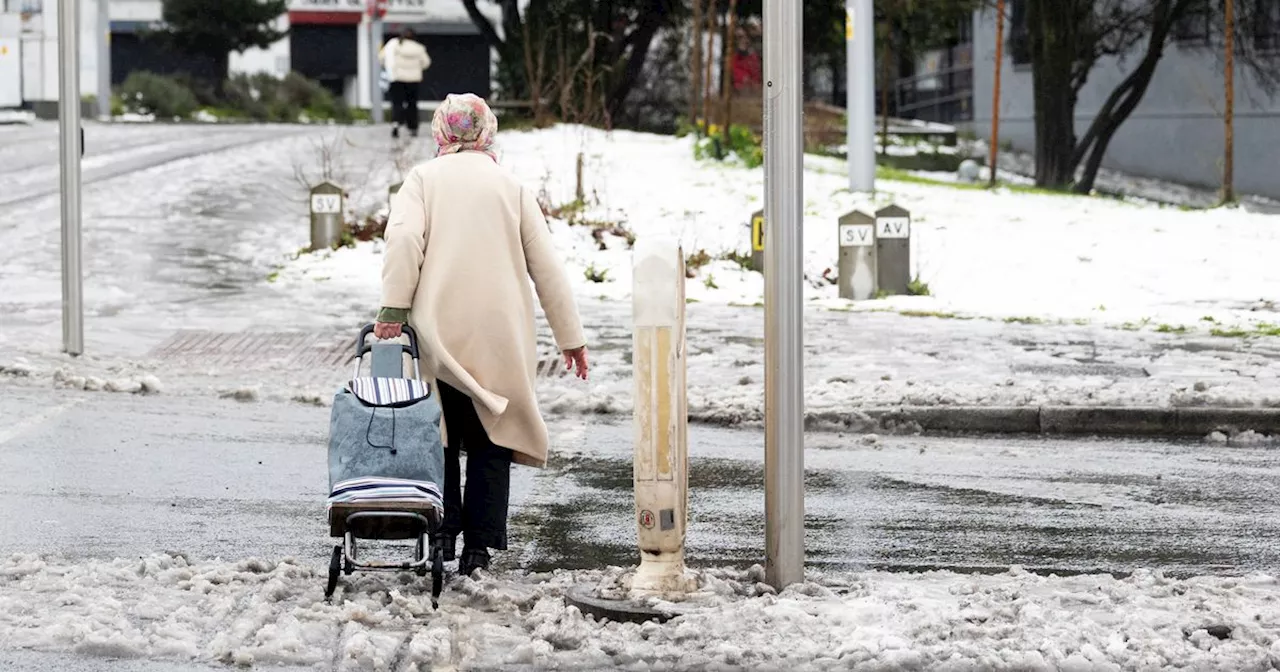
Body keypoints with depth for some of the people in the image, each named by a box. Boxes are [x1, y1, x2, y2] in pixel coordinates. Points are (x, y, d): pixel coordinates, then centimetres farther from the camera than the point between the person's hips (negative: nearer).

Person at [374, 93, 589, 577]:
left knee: (439, 435, 9)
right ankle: (479, 545, 1)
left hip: (438, 333, 0)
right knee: (490, 438, 5)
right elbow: (546, 265, 8)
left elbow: (403, 238, -12)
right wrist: (570, 337, 13)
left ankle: (443, 531, 1)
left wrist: (394, 307, -13)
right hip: (500, 337, 1)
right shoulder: (511, 186, 9)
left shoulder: (424, 178, 6)